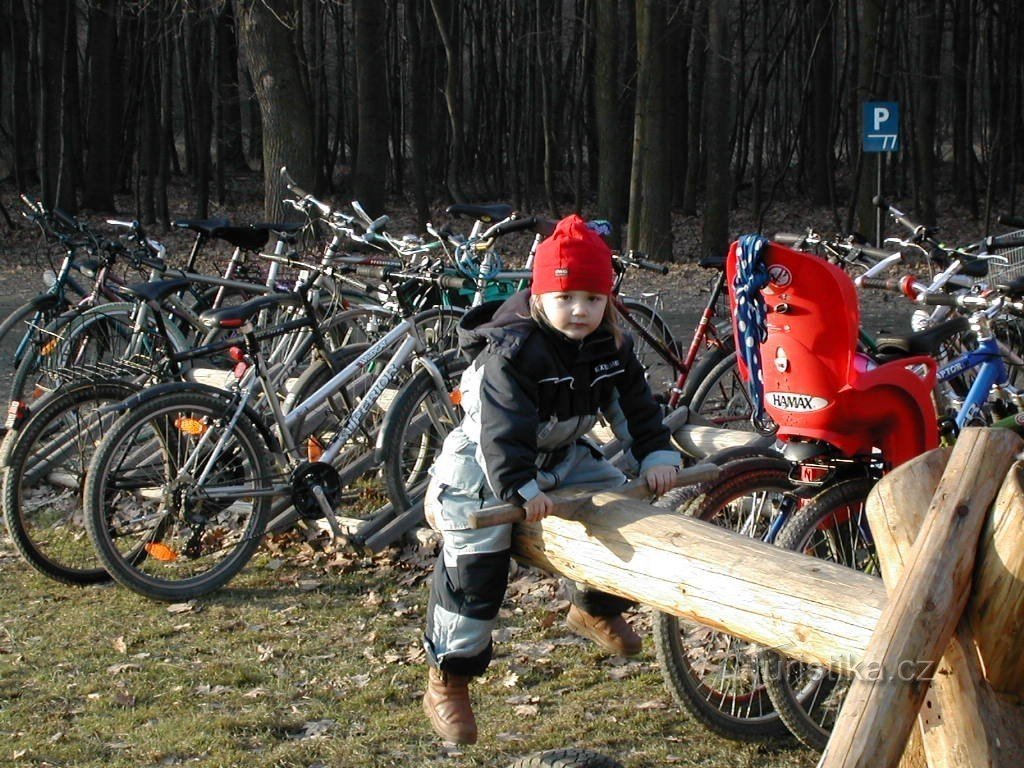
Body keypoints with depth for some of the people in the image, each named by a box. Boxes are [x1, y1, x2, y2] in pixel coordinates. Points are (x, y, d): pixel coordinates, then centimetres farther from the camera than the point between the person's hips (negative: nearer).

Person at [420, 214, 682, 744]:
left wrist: (657, 455, -10)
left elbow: (635, 404, 4)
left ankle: (596, 608, 29)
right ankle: (448, 681, -5)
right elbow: (503, 428, -36)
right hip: (487, 466, -7)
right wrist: (520, 488, -46)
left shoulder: (610, 346, -4)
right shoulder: (512, 350, -27)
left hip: (562, 458, 7)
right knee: (476, 561, -16)